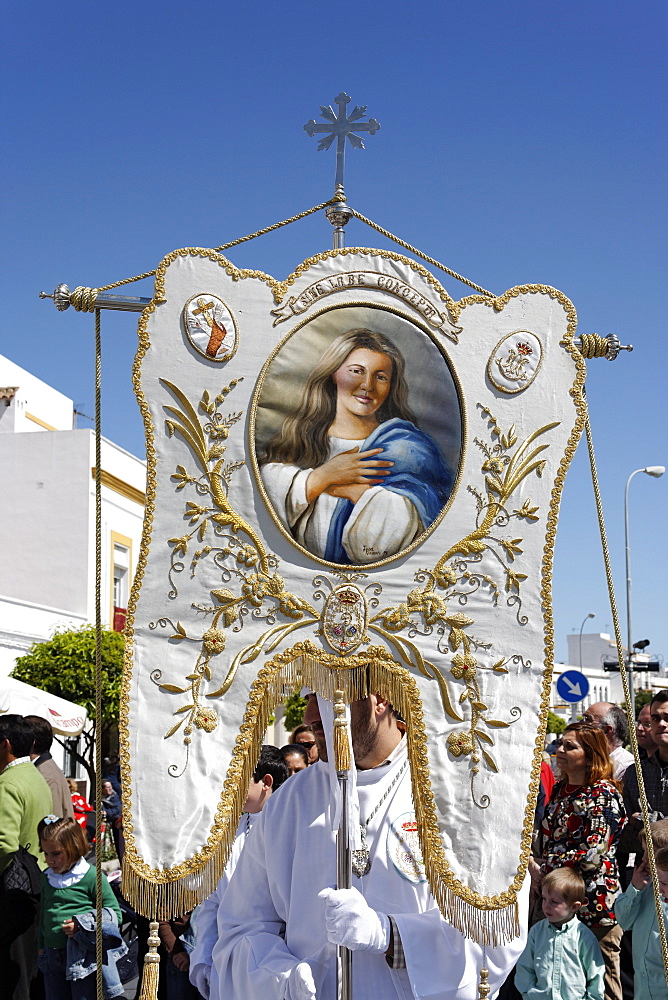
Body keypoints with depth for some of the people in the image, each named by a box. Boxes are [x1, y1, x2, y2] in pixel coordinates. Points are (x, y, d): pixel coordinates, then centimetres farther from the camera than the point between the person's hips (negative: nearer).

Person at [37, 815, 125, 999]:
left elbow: (114, 913, -7)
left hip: (82, 958, -6)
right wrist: (41, 947, 19)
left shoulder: (92, 877, -11)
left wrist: (82, 925, -17)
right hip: (52, 955, 6)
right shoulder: (47, 878, 7)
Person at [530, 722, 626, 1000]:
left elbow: (591, 857, -16)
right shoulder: (560, 789, 10)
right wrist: (536, 864, -1)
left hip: (593, 903, -7)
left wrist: (543, 870, -11)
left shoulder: (604, 795, -12)